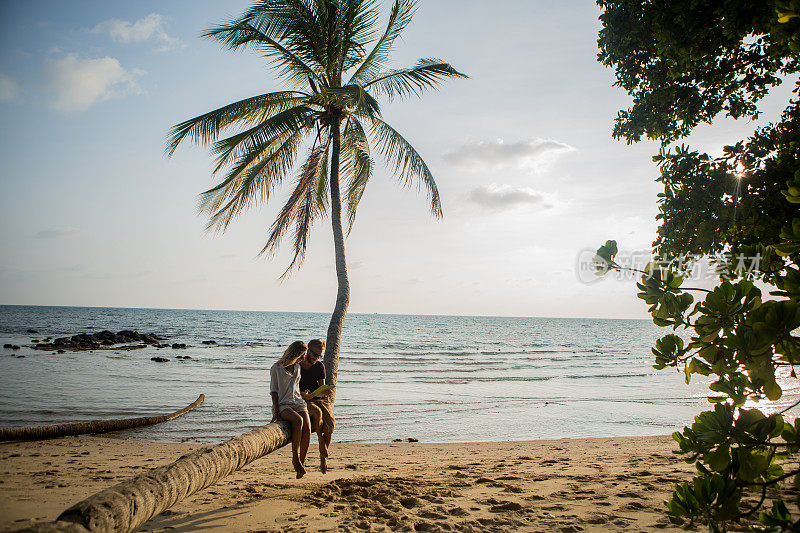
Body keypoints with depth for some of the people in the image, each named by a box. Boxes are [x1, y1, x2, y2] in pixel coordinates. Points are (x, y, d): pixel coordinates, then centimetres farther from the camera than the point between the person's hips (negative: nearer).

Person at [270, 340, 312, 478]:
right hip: (283, 405, -4)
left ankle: (302, 461, -14)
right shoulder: (276, 368, 2)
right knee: (298, 420, -35)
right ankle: (295, 457, -22)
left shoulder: (297, 368, 16)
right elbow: (274, 391, 0)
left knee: (307, 428, -25)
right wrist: (276, 410, -10)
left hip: (298, 403, 4)